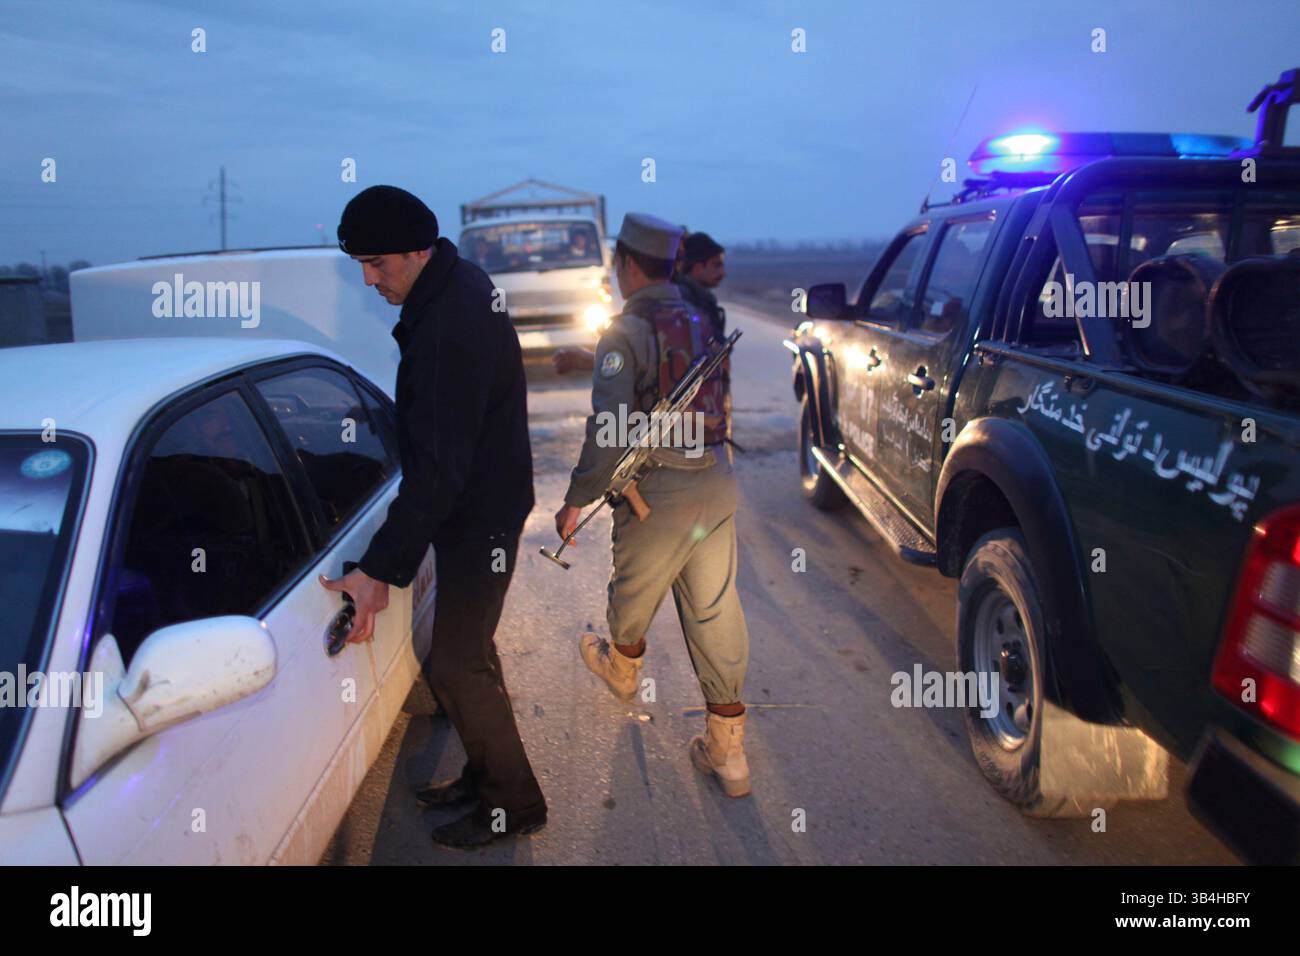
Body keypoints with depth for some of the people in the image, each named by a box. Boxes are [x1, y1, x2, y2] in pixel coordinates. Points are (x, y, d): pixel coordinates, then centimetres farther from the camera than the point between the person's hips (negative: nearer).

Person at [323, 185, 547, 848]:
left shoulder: (451, 330, -29)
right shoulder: (458, 286, 3)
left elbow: (438, 469, -31)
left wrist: (380, 569, -31)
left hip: (480, 520, -10)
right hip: (479, 503, 10)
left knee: (456, 666, 1)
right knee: (468, 653, 20)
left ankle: (513, 805, 18)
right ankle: (485, 776, 36)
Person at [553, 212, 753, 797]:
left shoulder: (625, 334, -13)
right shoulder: (699, 323, 9)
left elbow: (609, 432, -20)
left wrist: (575, 501, -11)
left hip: (659, 493, -6)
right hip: (716, 485, 6)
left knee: (633, 594, 22)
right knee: (716, 612, 8)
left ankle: (622, 667, 51)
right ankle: (728, 752, 12)